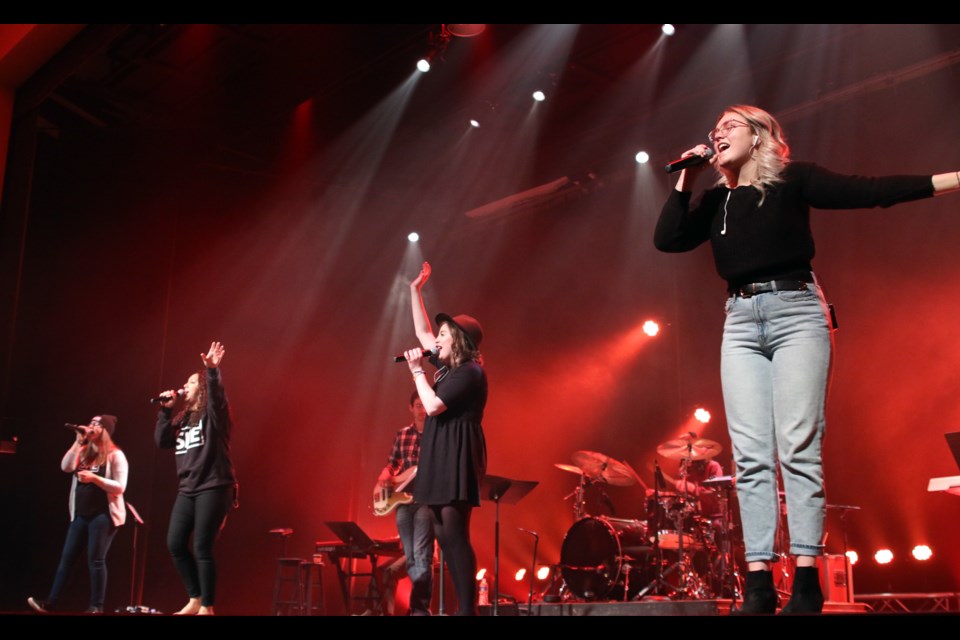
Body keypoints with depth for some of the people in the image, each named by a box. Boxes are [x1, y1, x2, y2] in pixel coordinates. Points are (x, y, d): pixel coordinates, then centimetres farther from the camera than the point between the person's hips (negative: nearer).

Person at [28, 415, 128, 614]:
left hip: (103, 514, -6)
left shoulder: (115, 455, -6)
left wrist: (94, 478, -22)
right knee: (67, 557, 5)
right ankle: (50, 602, 9)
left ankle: (96, 606, 0)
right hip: (81, 514, 6)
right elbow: (66, 467, -4)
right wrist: (78, 441, -7)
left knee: (95, 559, -6)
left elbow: (120, 487, -12)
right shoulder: (84, 451, 13)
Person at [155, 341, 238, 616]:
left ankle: (207, 607, 1)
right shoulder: (182, 418, 18)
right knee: (175, 544, 4)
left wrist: (212, 371, -40)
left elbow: (217, 396, -24)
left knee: (202, 548, -9)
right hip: (187, 490, 8)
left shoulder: (213, 413, -2)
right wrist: (165, 410, 5)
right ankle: (195, 599, 17)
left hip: (213, 488, -7)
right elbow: (162, 441, 10)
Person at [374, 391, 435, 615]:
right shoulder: (402, 434, 13)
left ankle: (420, 609, -13)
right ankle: (420, 605, 20)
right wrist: (385, 477, 1)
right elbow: (392, 463, 21)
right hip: (402, 499, 6)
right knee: (410, 558, 9)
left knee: (421, 555, -15)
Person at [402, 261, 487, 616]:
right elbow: (422, 332, 24)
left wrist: (417, 371, -9)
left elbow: (433, 406, -19)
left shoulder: (470, 372, -13)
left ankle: (468, 610, -11)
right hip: (441, 457, 10)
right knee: (445, 535, 9)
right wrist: (415, 290, 20)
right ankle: (463, 606, 12)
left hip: (458, 457, -10)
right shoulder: (449, 365, 15)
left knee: (455, 535, -13)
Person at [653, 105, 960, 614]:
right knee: (750, 455, -5)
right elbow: (666, 238, 9)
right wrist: (686, 180, 10)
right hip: (740, 323, 4)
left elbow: (866, 191, -3)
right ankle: (759, 582, -6)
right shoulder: (716, 201, 19)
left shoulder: (791, 179, 6)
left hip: (796, 312, -4)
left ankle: (806, 581, -11)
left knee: (797, 447, -12)